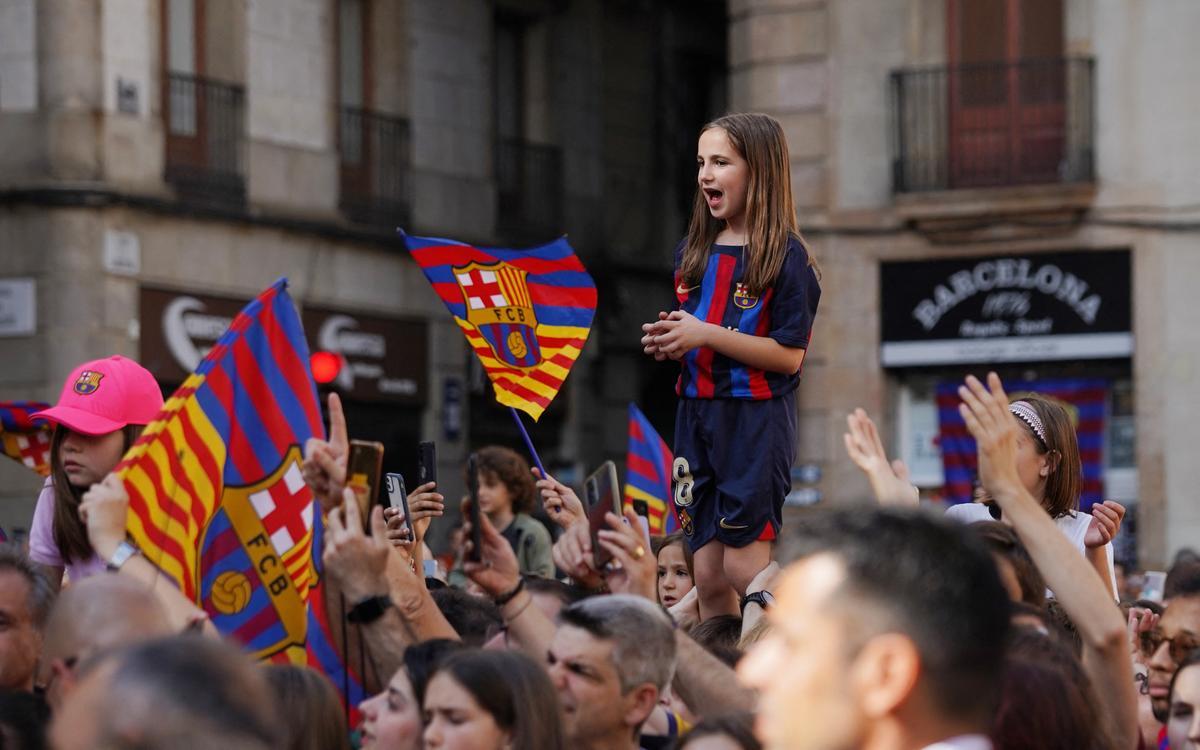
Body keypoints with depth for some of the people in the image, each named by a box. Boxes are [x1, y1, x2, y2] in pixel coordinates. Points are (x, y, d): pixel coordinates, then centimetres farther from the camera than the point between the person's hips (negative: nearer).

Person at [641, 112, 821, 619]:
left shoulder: (786, 255, -9)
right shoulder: (692, 252, 12)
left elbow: (790, 355, -13)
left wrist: (705, 335, -19)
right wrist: (666, 343, 1)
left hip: (757, 418, -7)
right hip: (696, 411, 7)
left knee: (743, 565, -10)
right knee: (707, 572, 7)